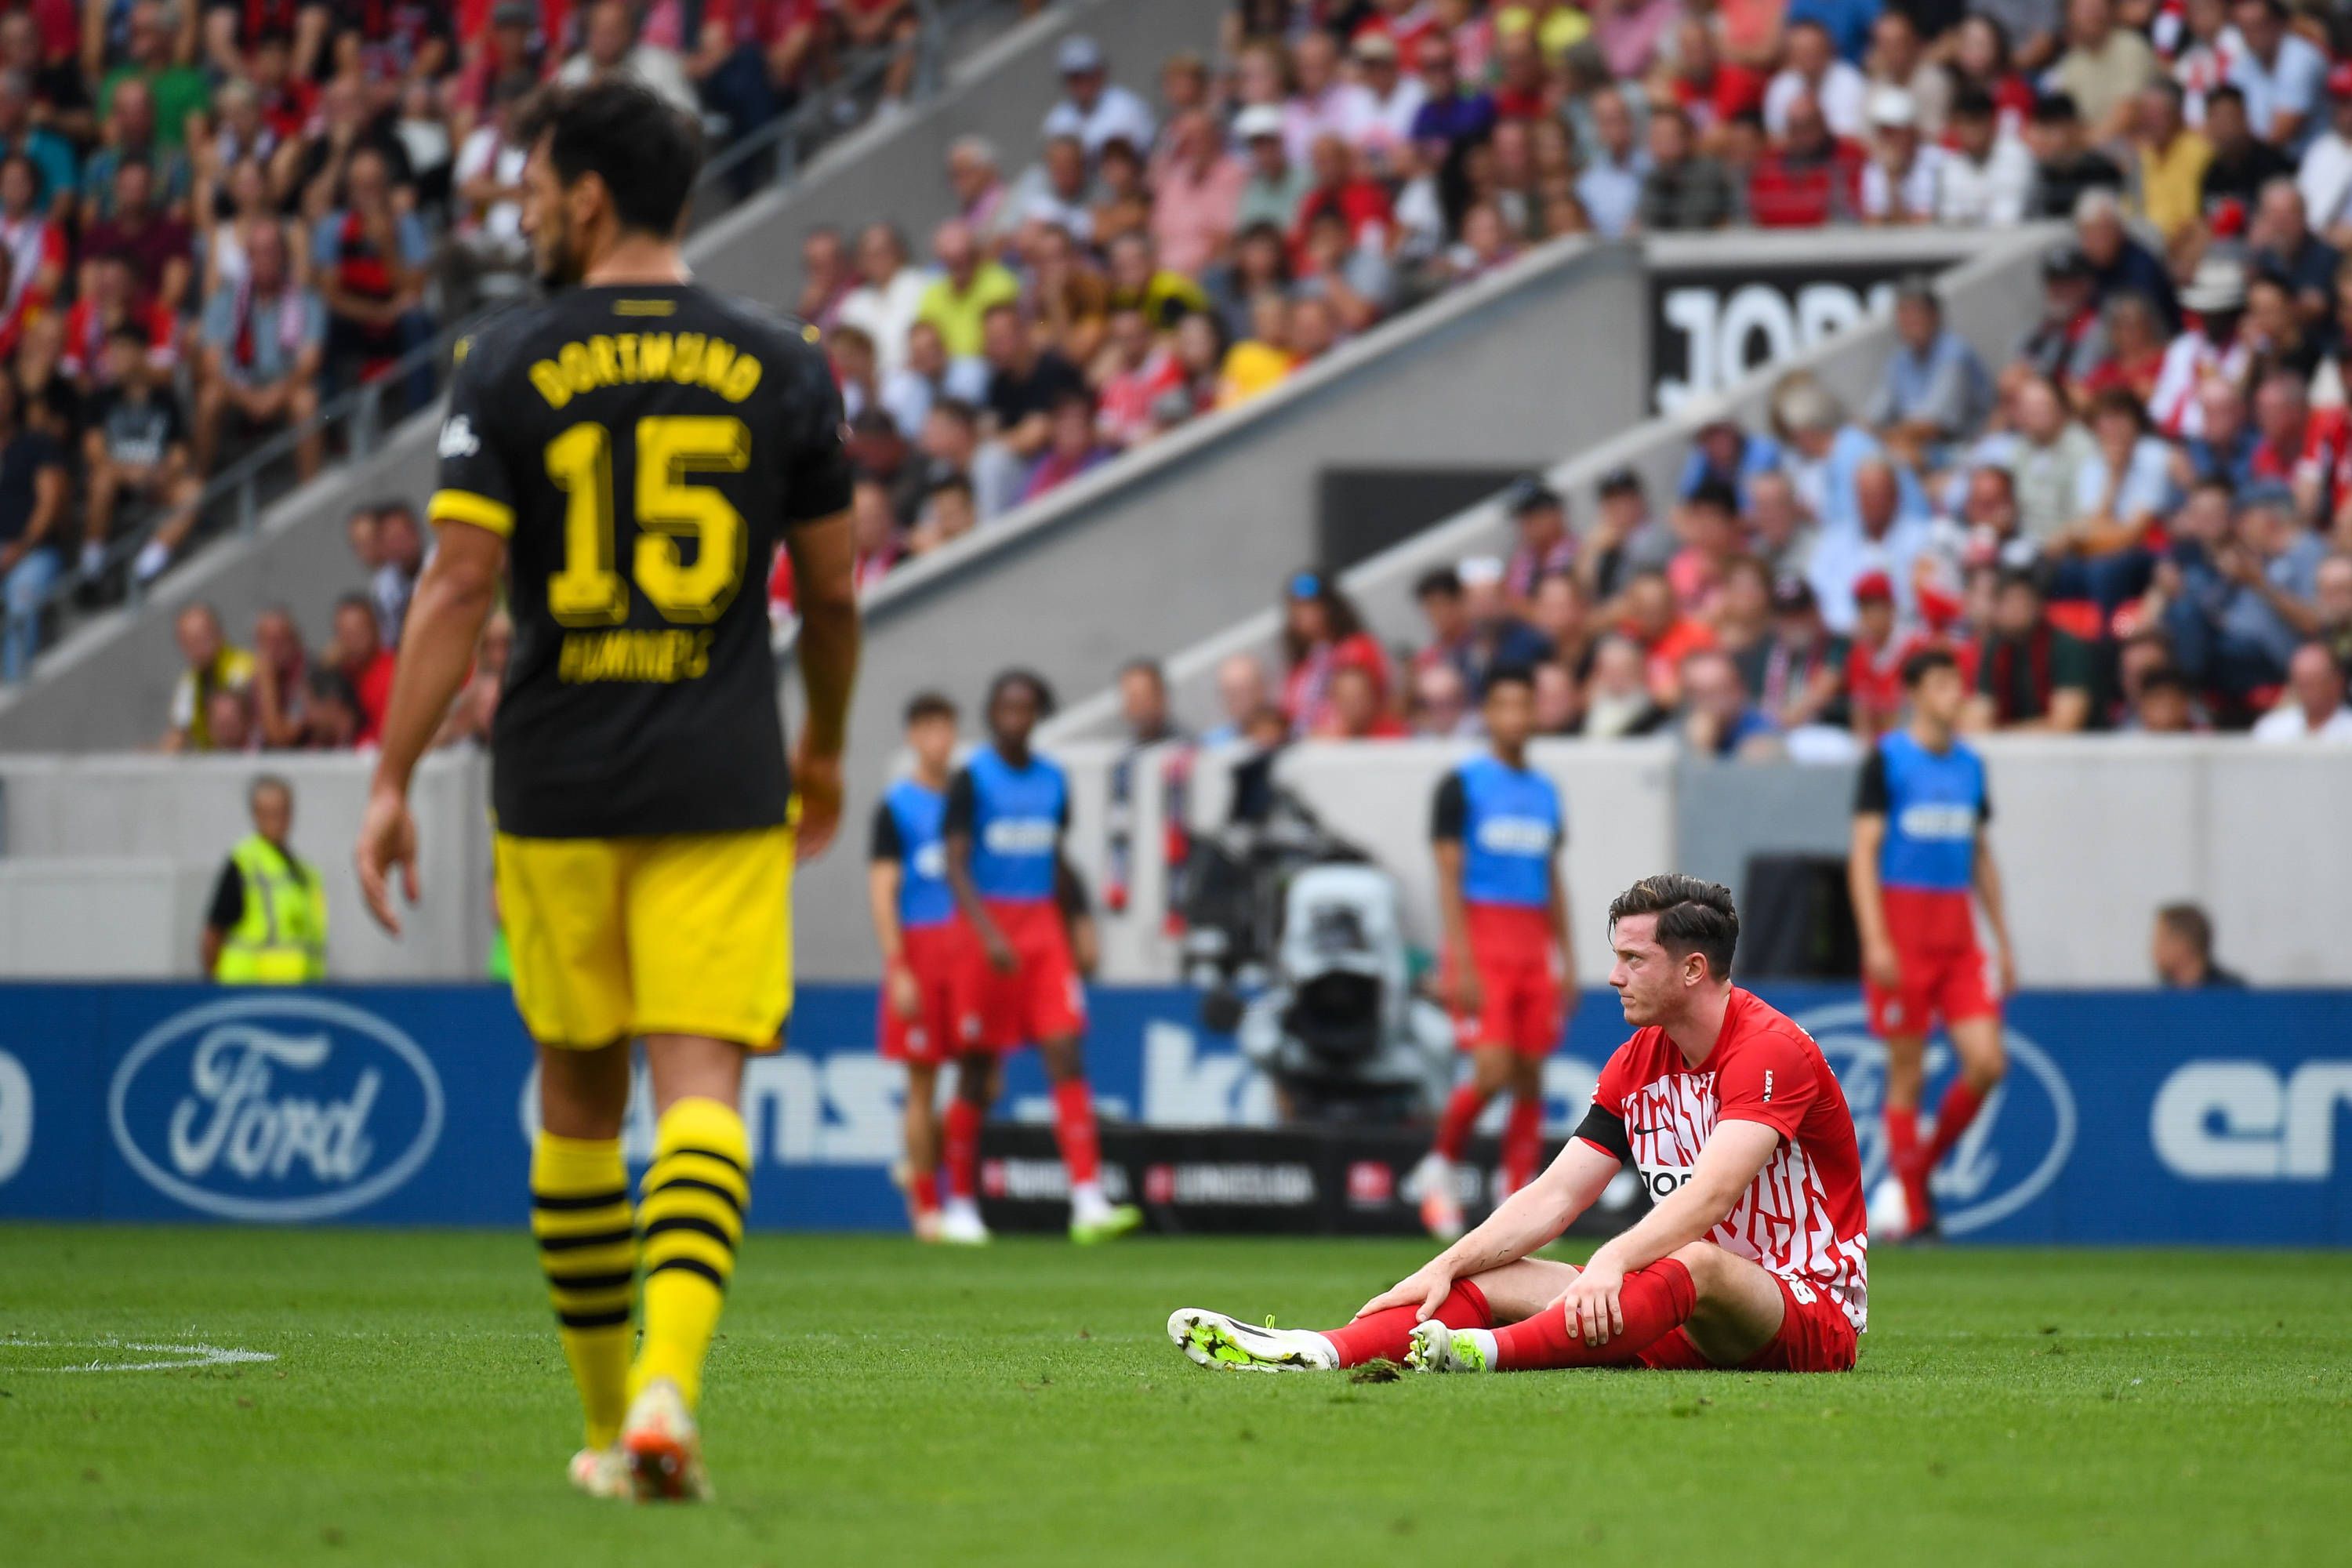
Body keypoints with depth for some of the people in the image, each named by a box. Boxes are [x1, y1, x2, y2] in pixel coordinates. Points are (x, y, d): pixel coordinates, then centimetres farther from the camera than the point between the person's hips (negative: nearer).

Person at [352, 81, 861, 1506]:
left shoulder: (510, 365, -2)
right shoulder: (783, 370, 4)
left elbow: (459, 586, -8)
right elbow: (833, 595, 10)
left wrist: (394, 780, -4)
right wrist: (824, 751, 26)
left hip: (558, 792, 0)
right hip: (724, 790, 0)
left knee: (579, 1094, 13)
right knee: (701, 1085, -6)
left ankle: (609, 1422, 20)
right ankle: (667, 1383, -27)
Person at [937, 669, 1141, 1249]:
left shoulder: (1052, 780, 11)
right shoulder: (972, 779, -5)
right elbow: (956, 863, -12)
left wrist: (1075, 931, 19)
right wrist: (988, 933, -23)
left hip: (1044, 928, 4)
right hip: (987, 925, -4)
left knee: (1067, 1058, -9)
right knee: (977, 1070, 2)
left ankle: (1088, 1202, -17)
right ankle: (960, 1206, 14)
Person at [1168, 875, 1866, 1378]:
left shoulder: (1772, 1049, -16)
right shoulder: (1636, 1063, 10)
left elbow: (1711, 1194, -30)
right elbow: (1553, 1197, 7)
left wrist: (1613, 1260, -44)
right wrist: (1444, 1267, -6)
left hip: (1812, 1318, -8)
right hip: (1686, 1319, 8)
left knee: (1696, 1264, -39)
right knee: (1495, 1280, -6)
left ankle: (1493, 1353, -59)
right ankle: (1320, 1353, -28)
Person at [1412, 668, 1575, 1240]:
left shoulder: (1545, 792, 15)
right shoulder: (1461, 786, -2)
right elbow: (1449, 877, -6)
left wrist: (1567, 959, 12)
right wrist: (1462, 965, -13)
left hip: (1535, 950, 5)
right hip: (1481, 940, -5)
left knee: (1531, 1076, 1)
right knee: (1493, 1071, -15)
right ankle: (1440, 1166, 8)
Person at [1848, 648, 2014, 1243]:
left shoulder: (1970, 764, 13)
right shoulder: (1886, 759, -3)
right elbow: (1863, 853, -6)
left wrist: (2002, 942, 17)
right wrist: (1875, 941, -15)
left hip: (1958, 937, 5)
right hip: (1902, 934, -5)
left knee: (1987, 1063, -7)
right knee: (1906, 1071, -3)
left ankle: (1921, 1167, 14)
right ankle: (1910, 1209, 4)